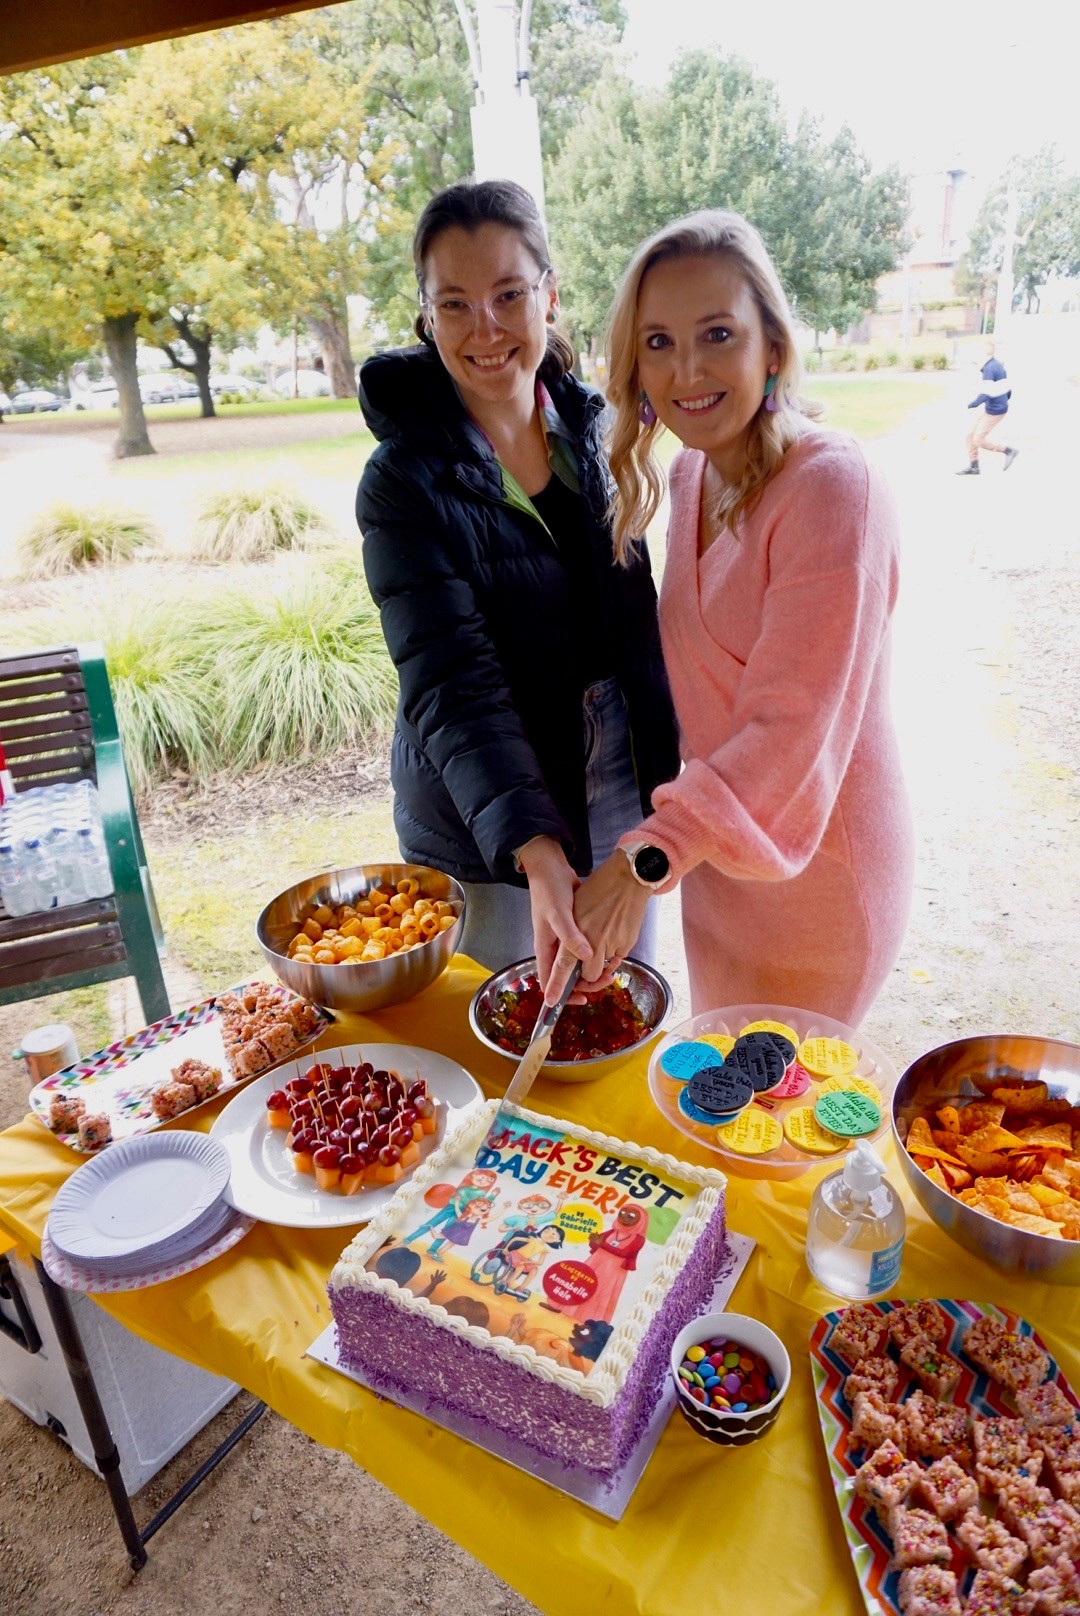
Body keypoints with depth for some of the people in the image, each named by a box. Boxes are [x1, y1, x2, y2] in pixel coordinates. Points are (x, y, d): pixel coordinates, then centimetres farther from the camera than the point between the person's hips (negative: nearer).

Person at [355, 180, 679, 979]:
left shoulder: (596, 428, 0)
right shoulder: (405, 482, -15)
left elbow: (639, 623, 9)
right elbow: (452, 684, -23)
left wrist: (667, 778, 9)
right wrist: (534, 850, -35)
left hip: (622, 807, 5)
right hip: (481, 842, -4)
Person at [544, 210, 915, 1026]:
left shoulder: (830, 484, -21)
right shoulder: (688, 476, 3)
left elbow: (791, 727, -27)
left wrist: (642, 864, -36)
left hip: (812, 863, -7)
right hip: (718, 853, 7)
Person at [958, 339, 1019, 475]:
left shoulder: (989, 368, -21)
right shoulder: (999, 365, 9)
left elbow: (987, 394, -26)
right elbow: (1008, 390, 14)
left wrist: (973, 404, -11)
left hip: (995, 411, -10)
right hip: (989, 408, 10)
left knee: (979, 440, -3)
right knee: (971, 434, 10)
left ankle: (1009, 450, 8)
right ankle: (973, 467, 16)